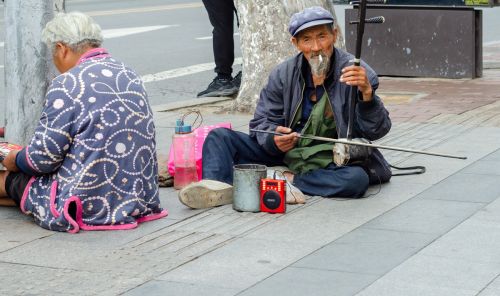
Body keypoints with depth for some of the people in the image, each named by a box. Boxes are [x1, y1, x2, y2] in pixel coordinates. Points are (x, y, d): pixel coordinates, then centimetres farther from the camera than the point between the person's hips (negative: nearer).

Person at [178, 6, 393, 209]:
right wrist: (274, 139, -23)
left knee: (358, 179, -36)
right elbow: (262, 123, 2)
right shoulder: (283, 74, -1)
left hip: (330, 161, -3)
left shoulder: (355, 73, -11)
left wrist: (367, 93, -35)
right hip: (283, 153, 3)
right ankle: (218, 188, -38)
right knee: (220, 137, -10)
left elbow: (377, 131, -15)